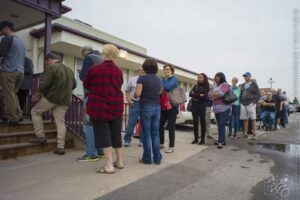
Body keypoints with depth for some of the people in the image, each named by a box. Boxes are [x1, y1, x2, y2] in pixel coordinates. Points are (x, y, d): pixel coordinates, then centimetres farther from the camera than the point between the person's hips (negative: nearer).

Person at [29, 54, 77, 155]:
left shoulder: (51, 67, -7)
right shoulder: (69, 69, 17)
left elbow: (45, 84, -14)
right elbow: (74, 85, 20)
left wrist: (37, 94, 1)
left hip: (51, 97, -6)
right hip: (65, 100, 7)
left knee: (35, 112, 15)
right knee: (60, 122, 7)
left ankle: (40, 136, 11)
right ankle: (60, 147, 5)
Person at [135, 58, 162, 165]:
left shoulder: (142, 78, -8)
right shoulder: (159, 79, 9)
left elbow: (137, 94, -14)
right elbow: (159, 93, 11)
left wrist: (134, 94, 7)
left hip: (146, 107, -5)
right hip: (157, 107, 5)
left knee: (146, 133, 3)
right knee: (155, 133, 9)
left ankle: (147, 158, 9)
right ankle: (157, 158, 13)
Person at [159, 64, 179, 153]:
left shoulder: (174, 79, -7)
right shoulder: (163, 80, 13)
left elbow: (167, 87, -26)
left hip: (172, 106, -6)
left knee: (171, 126, 0)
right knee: (160, 125, 9)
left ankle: (171, 146, 12)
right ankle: (161, 143, 26)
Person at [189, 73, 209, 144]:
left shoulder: (206, 87, 2)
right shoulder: (195, 86, 14)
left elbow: (204, 96, -11)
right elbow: (190, 94, 2)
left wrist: (195, 95, -5)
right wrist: (199, 95, -9)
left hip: (202, 105, -4)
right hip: (194, 105, 4)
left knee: (202, 121, 2)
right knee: (195, 121, 4)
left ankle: (203, 139, 8)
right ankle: (196, 138, 10)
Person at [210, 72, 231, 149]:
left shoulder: (225, 85, -2)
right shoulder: (215, 86, 20)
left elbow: (221, 93, -19)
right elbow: (210, 94, 9)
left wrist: (214, 94, 0)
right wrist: (217, 95, -9)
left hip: (224, 108, -7)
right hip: (217, 108, 7)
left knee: (221, 125, -13)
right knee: (219, 125, 10)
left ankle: (220, 142, -13)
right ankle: (222, 140, 19)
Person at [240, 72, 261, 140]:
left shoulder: (254, 84, 2)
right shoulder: (243, 85, 17)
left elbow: (258, 95, -1)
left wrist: (254, 102, -11)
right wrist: (241, 102, 10)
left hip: (251, 104, -5)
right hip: (243, 104, 5)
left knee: (253, 119, -4)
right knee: (245, 119, 4)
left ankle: (254, 134, -1)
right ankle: (245, 133, 9)